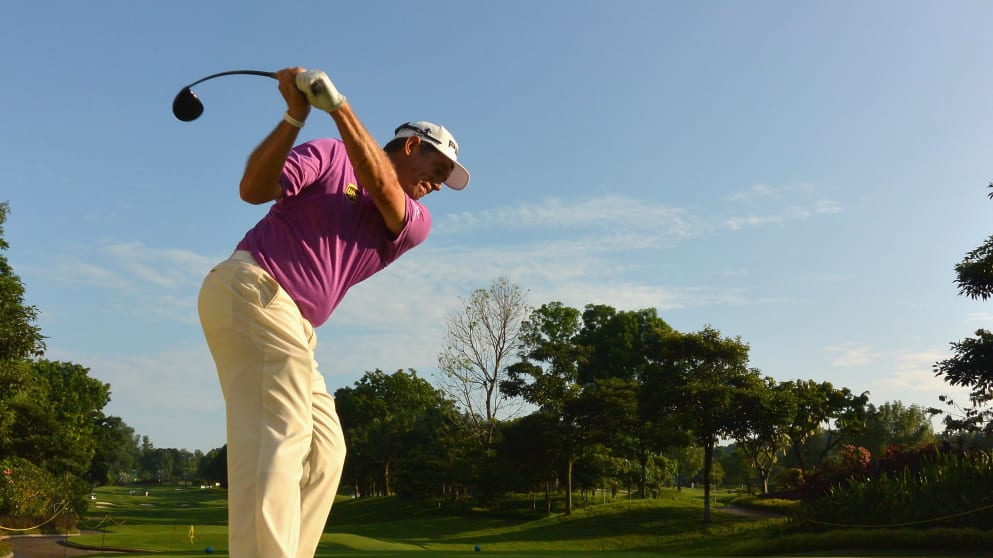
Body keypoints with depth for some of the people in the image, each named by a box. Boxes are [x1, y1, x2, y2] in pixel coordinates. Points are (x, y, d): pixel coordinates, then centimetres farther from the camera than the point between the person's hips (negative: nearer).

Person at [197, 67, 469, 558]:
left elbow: (381, 188, -8)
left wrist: (337, 106, -17)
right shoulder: (330, 155, 4)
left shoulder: (416, 223, 14)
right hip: (251, 289, -7)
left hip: (295, 329, 7)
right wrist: (295, 116, -18)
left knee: (324, 453, 6)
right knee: (278, 437, -20)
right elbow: (253, 189, -8)